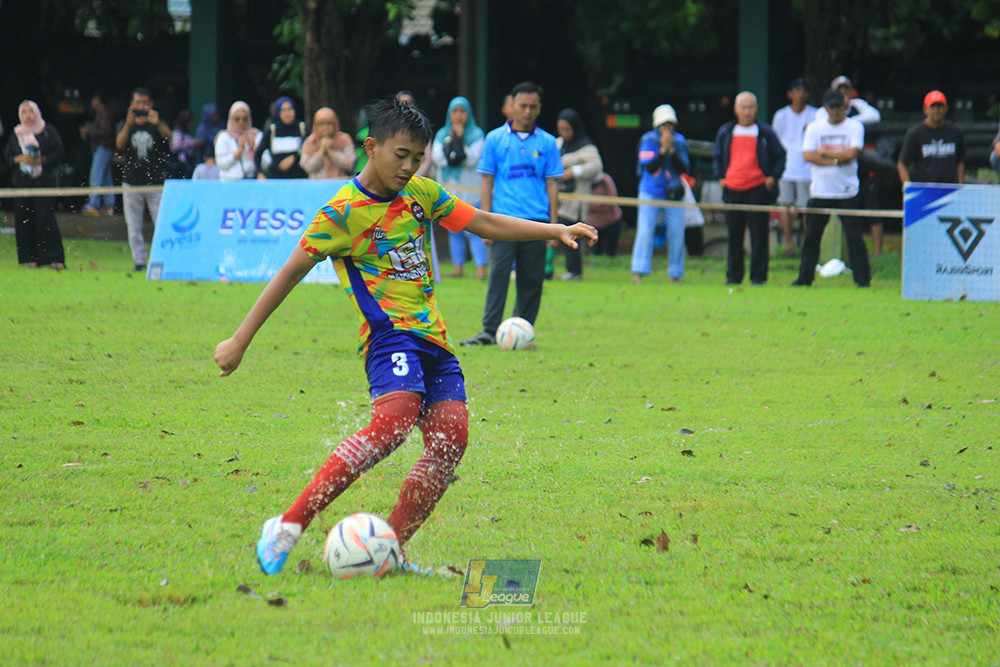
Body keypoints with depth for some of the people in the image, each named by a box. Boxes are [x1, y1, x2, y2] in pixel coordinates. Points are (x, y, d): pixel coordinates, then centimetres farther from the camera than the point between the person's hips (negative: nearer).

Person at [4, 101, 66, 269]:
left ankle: (54, 258, -9)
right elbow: (7, 157, 12)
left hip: (43, 180, -3)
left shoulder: (47, 131, 4)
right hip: (22, 182, 3)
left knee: (45, 219, -11)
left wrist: (41, 160, -14)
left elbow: (58, 152, 0)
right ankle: (29, 257, 4)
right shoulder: (16, 134, 12)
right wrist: (19, 159, -9)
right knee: (24, 219, -2)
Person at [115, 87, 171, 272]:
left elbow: (168, 136, -18)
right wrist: (129, 124, -27)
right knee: (134, 225, 2)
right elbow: (120, 144, -10)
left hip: (156, 182, -2)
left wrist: (157, 124, -39)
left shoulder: (158, 126, 4)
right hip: (132, 183, 2)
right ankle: (139, 260, 7)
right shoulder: (126, 126, 9)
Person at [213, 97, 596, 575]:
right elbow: (290, 273, -5)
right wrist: (239, 341, -6)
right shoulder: (342, 213, -7)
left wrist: (555, 230, 10)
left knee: (450, 437, -10)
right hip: (389, 333, -8)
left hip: (433, 338, 8)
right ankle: (289, 527, -32)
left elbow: (484, 223, 20)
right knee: (394, 422, -31)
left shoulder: (420, 193, 11)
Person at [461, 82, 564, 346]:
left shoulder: (547, 143, 9)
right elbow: (487, 182, 7)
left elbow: (552, 185, 11)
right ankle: (490, 331, -11)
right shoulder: (495, 139, 6)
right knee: (499, 273, -10)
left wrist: (553, 224, 5)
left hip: (536, 221, 2)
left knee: (531, 279, 3)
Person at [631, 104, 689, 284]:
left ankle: (675, 274, 8)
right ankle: (638, 272, -11)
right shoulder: (648, 140, -4)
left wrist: (672, 151, -17)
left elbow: (684, 169, -5)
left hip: (673, 194, 2)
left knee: (677, 234, -1)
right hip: (650, 193, -2)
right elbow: (650, 167, -14)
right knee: (645, 232, -11)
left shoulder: (680, 142, 3)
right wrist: (663, 150, -22)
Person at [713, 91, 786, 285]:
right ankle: (733, 275, 13)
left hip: (758, 189, -3)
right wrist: (720, 177, 8)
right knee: (734, 235, 6)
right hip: (732, 189, 3)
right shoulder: (725, 132, 11)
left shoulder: (765, 132, 3)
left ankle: (758, 275, 1)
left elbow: (780, 156, 8)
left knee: (759, 234, -3)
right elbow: (718, 157, 22)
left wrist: (773, 177, -3)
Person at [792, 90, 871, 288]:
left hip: (848, 192, -2)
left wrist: (825, 152, -6)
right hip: (820, 191, 2)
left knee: (855, 238, -5)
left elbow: (852, 153, -13)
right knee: (811, 236, 4)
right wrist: (836, 160, -13)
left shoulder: (854, 127, 2)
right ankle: (805, 277, 11)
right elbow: (808, 155, -6)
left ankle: (863, 278, -2)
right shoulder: (814, 128, 8)